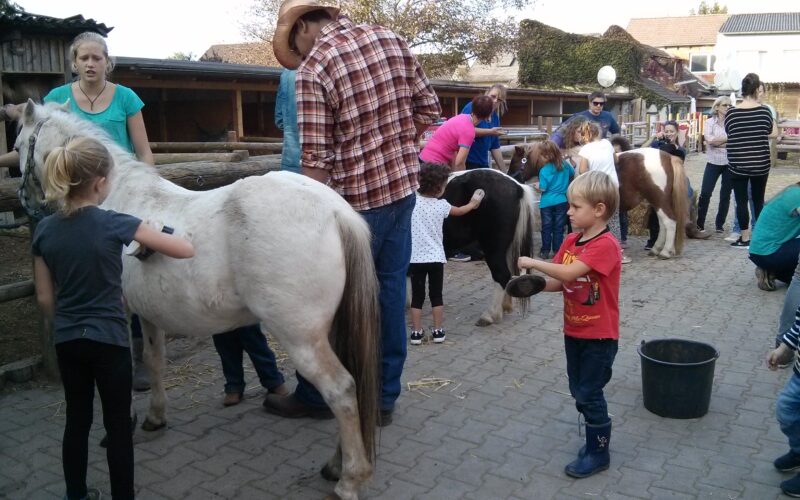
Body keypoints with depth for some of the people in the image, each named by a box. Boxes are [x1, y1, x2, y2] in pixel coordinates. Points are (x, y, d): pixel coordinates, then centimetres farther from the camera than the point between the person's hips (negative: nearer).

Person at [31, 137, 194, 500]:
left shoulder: (45, 231, -2)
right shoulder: (114, 224, -16)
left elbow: (44, 298, 5)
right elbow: (186, 251, -13)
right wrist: (157, 236, 7)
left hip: (66, 342, 5)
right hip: (108, 340, -5)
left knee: (77, 420, 19)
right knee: (118, 426, 8)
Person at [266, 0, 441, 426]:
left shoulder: (312, 68, -13)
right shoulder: (390, 39, 5)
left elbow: (315, 160, -17)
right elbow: (429, 110, 9)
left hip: (356, 199, -6)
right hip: (403, 187, 6)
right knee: (390, 290, 13)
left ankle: (315, 396, 26)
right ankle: (384, 398, 24)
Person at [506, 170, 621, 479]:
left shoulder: (606, 245, -22)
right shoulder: (571, 241, 4)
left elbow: (569, 272, -32)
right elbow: (562, 283, 3)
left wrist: (533, 263, -23)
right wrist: (537, 285, -15)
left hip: (599, 336, -8)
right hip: (574, 332, 8)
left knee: (589, 394, 2)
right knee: (579, 392, 18)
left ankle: (598, 453, 19)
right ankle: (596, 439, 36)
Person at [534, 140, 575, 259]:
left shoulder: (544, 170, -15)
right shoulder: (565, 165, -1)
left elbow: (542, 188, -14)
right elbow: (573, 174, 17)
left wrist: (536, 186, 6)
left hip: (547, 202, -3)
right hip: (562, 201, 3)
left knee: (546, 227, 7)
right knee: (559, 228, 9)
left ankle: (545, 251, 11)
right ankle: (557, 251, 12)